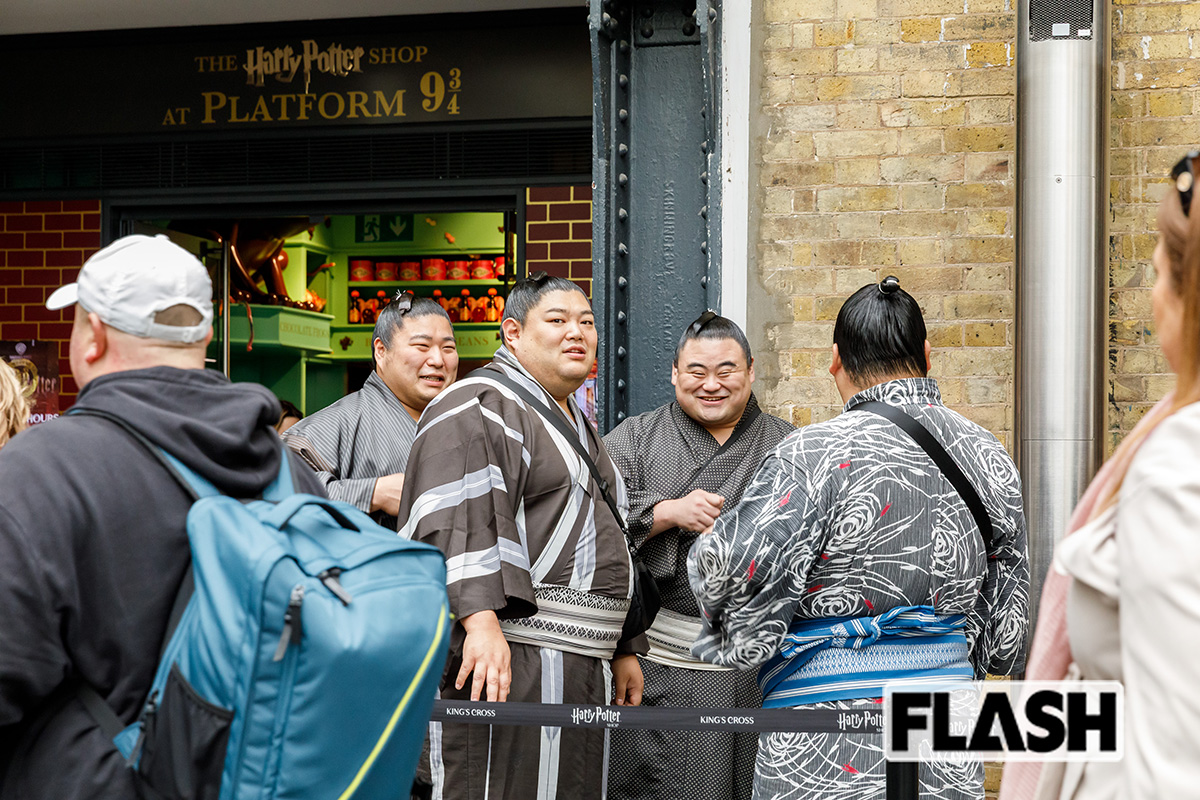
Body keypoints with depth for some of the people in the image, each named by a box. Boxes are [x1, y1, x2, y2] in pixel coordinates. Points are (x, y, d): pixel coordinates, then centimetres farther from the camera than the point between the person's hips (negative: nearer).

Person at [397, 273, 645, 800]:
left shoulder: (576, 425, 25)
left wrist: (622, 649, 27)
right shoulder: (477, 409, -6)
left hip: (583, 667, 10)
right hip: (508, 657, -9)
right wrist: (481, 619, -31)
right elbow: (458, 520, -20)